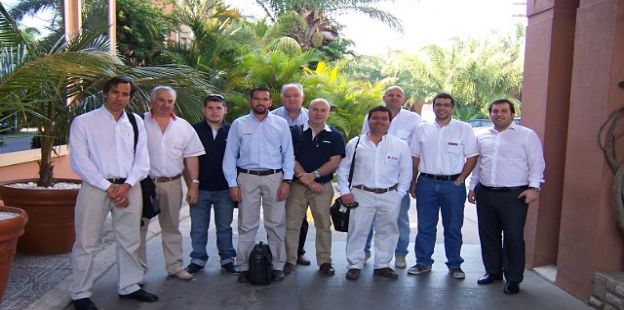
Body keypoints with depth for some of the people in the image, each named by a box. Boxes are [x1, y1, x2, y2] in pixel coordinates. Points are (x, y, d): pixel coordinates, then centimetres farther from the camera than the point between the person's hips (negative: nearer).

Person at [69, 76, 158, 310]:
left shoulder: (136, 122, 9)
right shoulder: (83, 122, -1)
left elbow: (142, 159, 5)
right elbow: (80, 161, -8)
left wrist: (126, 186, -9)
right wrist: (109, 187, -12)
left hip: (129, 188, 4)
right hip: (95, 188, -3)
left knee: (130, 241, 12)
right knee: (86, 243, 3)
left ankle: (129, 286, 26)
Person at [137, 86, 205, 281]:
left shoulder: (183, 126, 6)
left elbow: (191, 157, 6)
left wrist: (193, 184, 0)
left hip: (172, 184, 3)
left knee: (172, 228, 13)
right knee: (139, 227, 4)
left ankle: (175, 266, 23)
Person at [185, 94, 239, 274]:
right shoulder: (194, 131, 1)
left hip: (224, 189, 0)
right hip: (200, 188, 0)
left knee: (224, 227, 11)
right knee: (198, 228, 8)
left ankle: (228, 259, 22)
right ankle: (198, 259, 21)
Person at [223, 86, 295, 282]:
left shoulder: (281, 124, 6)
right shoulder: (239, 124, 6)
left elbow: (288, 154, 5)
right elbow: (230, 155, 5)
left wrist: (287, 180, -4)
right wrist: (232, 183, -1)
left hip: (275, 178, 0)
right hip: (247, 178, 0)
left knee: (276, 224, 5)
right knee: (246, 225, 5)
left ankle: (278, 266, 16)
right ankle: (244, 267, 15)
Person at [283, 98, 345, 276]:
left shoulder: (334, 136, 6)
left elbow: (335, 161, -3)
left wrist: (313, 175, -13)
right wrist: (305, 178, -12)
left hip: (323, 186, 0)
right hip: (297, 185, 0)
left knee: (324, 225, 6)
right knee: (291, 224, 2)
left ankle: (324, 261, 17)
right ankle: (290, 260, 14)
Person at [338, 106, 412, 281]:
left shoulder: (400, 145, 4)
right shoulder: (355, 143, 3)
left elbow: (406, 172, 8)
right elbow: (343, 168, 7)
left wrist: (399, 194, 1)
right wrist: (344, 191, 0)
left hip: (390, 196, 1)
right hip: (361, 195, -1)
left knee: (387, 231, 10)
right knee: (357, 230, 2)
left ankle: (382, 265, 25)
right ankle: (355, 265, 16)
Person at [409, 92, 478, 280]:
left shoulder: (464, 129, 0)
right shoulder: (423, 129, 8)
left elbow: (472, 157, -1)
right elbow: (415, 157, 11)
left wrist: (460, 180, -8)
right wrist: (413, 182, 6)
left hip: (453, 184, -2)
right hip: (426, 183, 2)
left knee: (453, 227, 7)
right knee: (425, 226, 9)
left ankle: (454, 265, 21)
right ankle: (423, 262, 21)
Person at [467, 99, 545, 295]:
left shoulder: (527, 135, 0)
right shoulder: (483, 137, 14)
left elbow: (536, 163, -4)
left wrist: (533, 187, -13)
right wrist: (472, 187, 16)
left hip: (514, 195, -5)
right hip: (485, 194, 5)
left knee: (513, 238, 0)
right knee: (488, 235, 12)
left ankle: (513, 279, 13)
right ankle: (493, 271, 28)